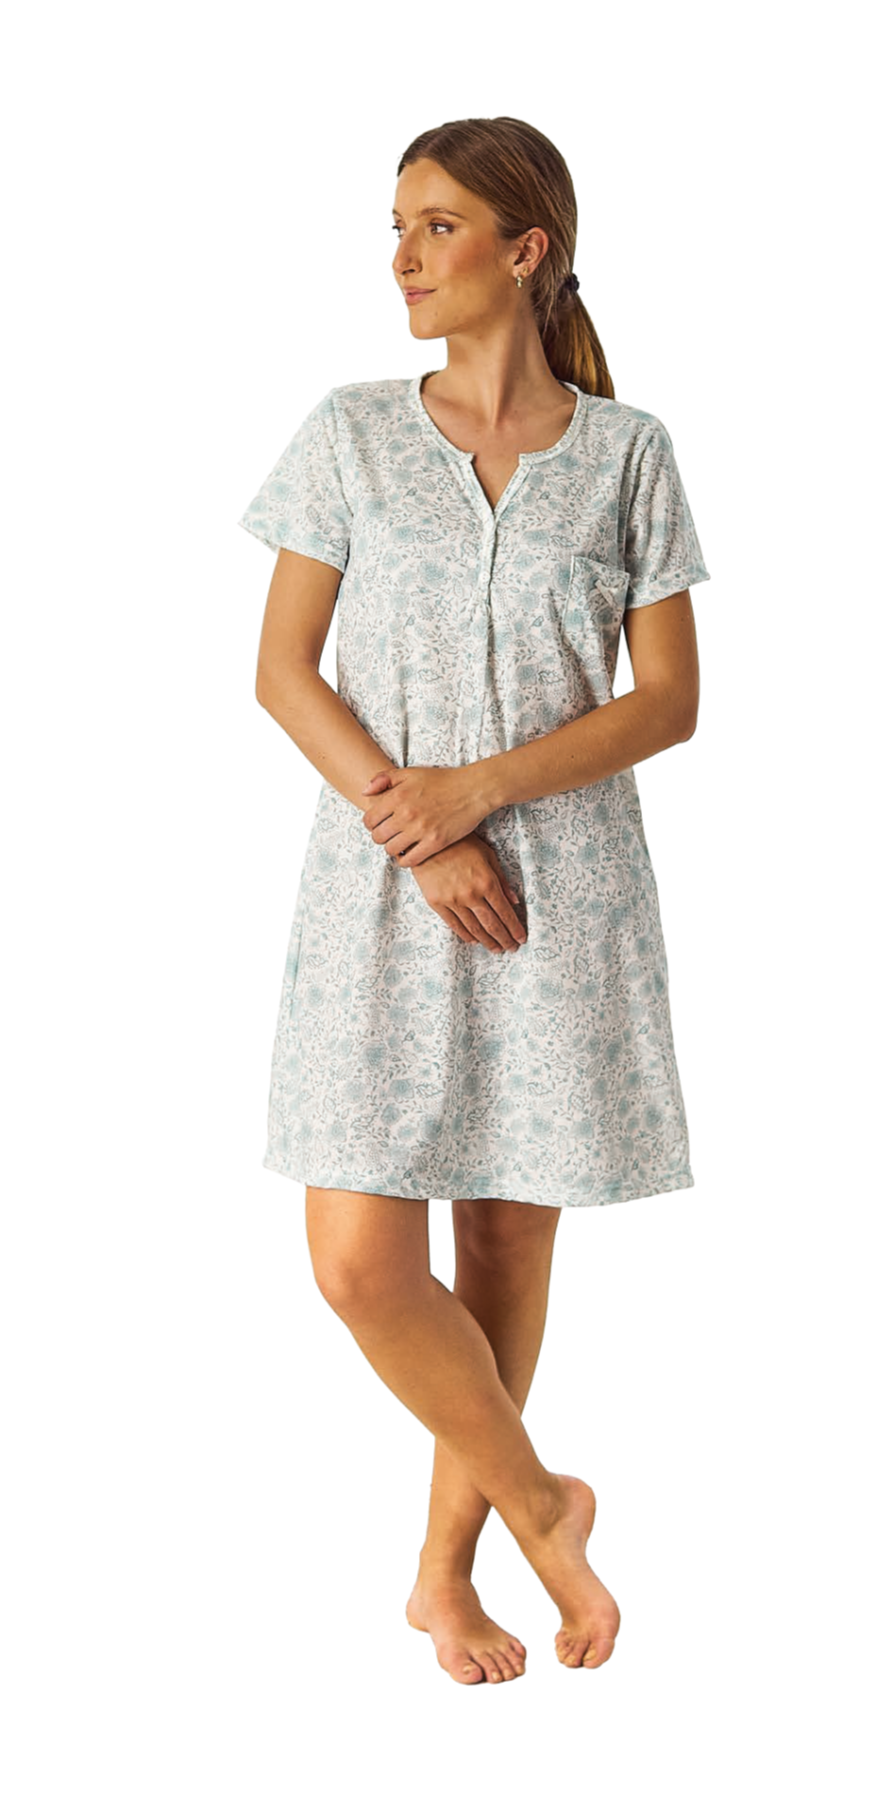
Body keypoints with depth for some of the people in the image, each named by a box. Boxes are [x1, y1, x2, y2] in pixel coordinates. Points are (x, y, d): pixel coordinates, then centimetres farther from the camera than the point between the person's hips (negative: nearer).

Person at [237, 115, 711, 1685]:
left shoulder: (626, 452, 1)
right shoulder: (349, 436, 3)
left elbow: (669, 699, -1)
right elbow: (283, 671, 1)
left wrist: (480, 788, -14)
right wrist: (419, 836, -12)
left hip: (565, 893, 0)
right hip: (380, 895, 0)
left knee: (510, 1237, 7)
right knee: (361, 1261, -8)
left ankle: (446, 1570, 24)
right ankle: (541, 1506, 15)